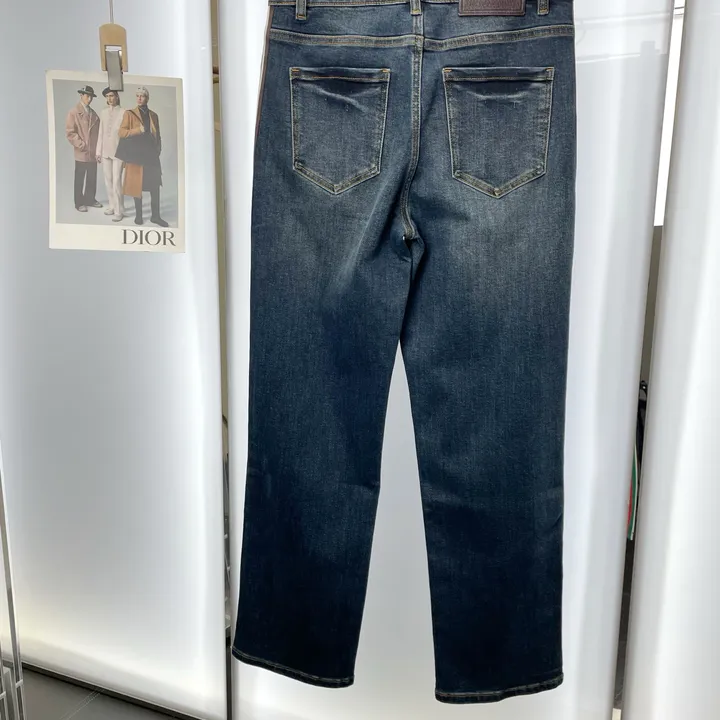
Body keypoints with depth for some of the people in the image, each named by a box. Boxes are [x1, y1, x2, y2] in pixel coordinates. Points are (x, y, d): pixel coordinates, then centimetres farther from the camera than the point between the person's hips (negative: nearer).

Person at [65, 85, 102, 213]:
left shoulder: (93, 114, 13)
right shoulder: (74, 112, -2)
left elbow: (98, 131, 16)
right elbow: (70, 132, -8)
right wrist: (82, 145, -13)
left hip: (94, 152, 5)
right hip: (81, 153, -5)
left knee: (92, 178, 9)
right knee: (80, 179, 2)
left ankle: (90, 199, 22)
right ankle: (79, 203, 9)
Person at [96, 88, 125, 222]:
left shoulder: (123, 113, -4)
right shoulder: (103, 113, 10)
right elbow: (101, 133, 12)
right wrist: (98, 151, 10)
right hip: (105, 151, 5)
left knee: (116, 181, -9)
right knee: (108, 181, 8)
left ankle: (119, 211, -4)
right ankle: (112, 206, 19)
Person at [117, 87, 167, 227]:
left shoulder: (153, 115, 14)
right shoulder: (129, 113, 4)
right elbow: (121, 132, -3)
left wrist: (158, 150, 6)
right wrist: (138, 130, -14)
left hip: (152, 155, 3)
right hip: (136, 155, -3)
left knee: (155, 186, -1)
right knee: (137, 185, 0)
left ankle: (155, 215, 5)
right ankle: (138, 215, 8)